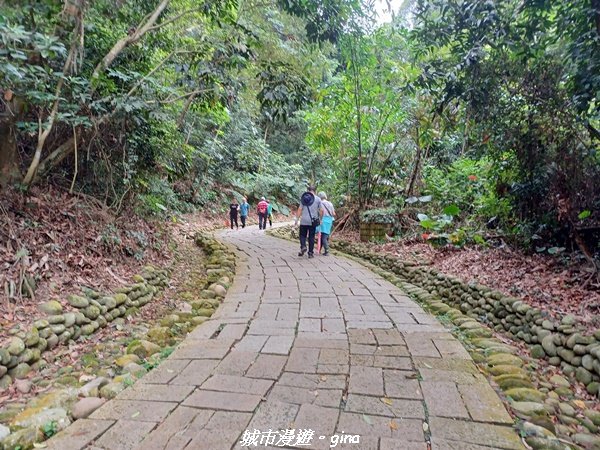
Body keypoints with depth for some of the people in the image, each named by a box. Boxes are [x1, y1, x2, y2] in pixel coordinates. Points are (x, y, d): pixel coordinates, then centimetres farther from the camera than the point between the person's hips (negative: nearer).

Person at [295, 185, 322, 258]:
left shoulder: (303, 198, 1)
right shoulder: (318, 199, 1)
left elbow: (300, 209, -2)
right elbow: (321, 210, 0)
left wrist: (297, 219, 3)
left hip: (304, 221, 0)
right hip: (313, 221, 0)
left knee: (302, 235, 12)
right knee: (311, 237, 7)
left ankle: (303, 247, -12)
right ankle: (310, 252, 9)